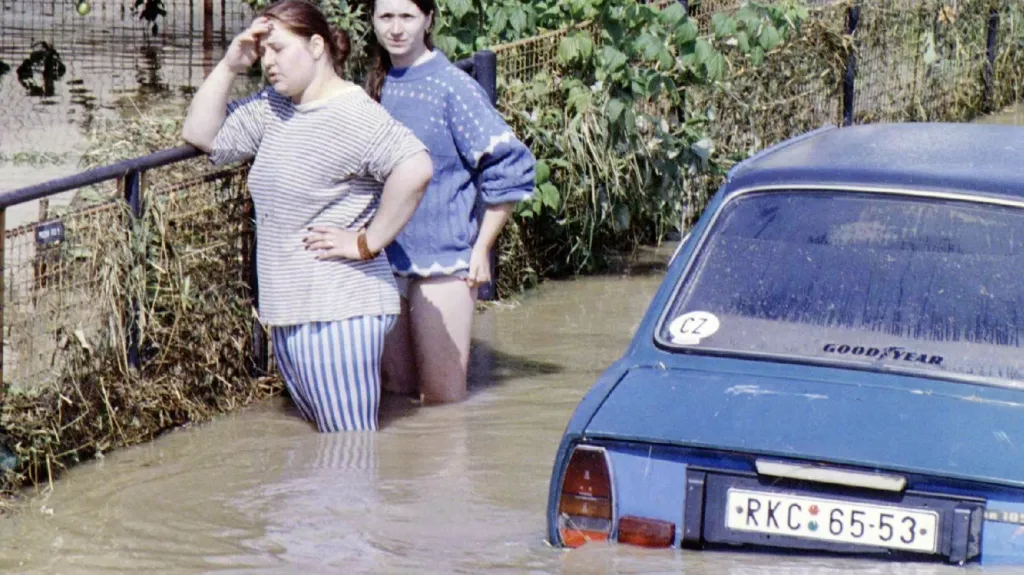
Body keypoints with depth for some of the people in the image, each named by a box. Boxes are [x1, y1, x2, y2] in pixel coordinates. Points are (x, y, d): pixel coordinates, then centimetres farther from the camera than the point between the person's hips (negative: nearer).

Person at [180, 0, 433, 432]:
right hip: (289, 315, 9)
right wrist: (230, 66, 5)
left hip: (338, 313, -9)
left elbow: (415, 169, -28)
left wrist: (367, 243, -21)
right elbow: (200, 133, 17)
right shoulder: (273, 109, 12)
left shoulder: (351, 116, -15)